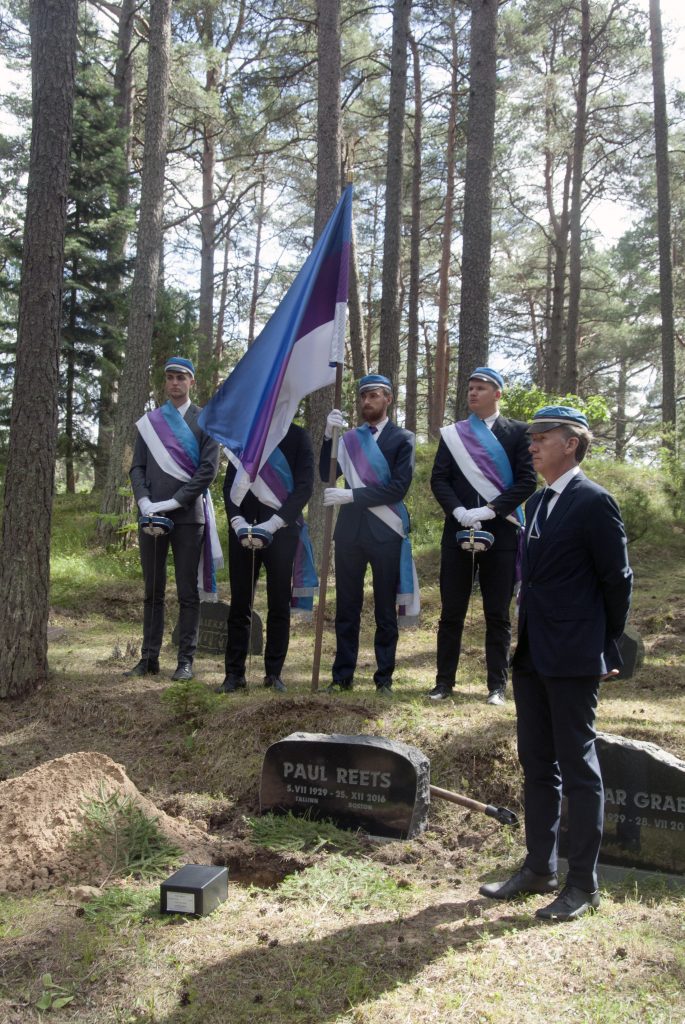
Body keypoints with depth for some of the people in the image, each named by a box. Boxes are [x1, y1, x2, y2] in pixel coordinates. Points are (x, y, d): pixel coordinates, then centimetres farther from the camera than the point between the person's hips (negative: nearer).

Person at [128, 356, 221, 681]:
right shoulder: (149, 421, 12)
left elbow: (208, 470, -5)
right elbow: (137, 468, 9)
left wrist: (172, 502, -13)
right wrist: (146, 504, -8)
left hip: (187, 517, -3)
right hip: (151, 517, 3)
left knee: (187, 592, 1)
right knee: (152, 591, 9)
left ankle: (186, 660, 7)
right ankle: (149, 658, 16)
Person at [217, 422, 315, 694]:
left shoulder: (297, 436, 1)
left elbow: (304, 486, -7)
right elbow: (230, 483, 6)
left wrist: (271, 524, -17)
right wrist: (238, 523, -11)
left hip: (281, 530, -2)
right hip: (244, 528, 2)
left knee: (279, 603, 2)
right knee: (239, 603, 2)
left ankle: (274, 673, 12)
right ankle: (234, 673, 9)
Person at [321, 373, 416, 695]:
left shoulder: (403, 438, 0)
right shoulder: (348, 438, 10)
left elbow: (399, 487, -11)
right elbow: (326, 476, -1)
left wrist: (351, 495, -17)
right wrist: (328, 436, -13)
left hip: (386, 533, -3)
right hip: (350, 530, 3)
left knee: (385, 610, 5)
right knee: (346, 607, 8)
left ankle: (384, 677, 14)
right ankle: (343, 675, 16)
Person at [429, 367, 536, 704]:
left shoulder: (517, 432, 3)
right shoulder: (452, 433, 10)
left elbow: (527, 481, -5)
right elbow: (438, 479, 4)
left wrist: (490, 510, -15)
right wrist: (459, 511, -13)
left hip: (501, 534, -2)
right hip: (457, 532, 2)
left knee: (498, 615, 4)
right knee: (451, 612, 5)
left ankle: (497, 685, 12)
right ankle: (444, 681, 15)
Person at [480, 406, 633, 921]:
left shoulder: (594, 502, -11)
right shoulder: (537, 503, 14)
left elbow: (618, 579, -8)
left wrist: (608, 646, -2)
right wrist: (522, 640, 12)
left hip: (573, 658, -8)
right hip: (532, 654, 8)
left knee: (578, 768, 2)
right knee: (537, 764, 15)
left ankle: (584, 884, 15)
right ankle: (539, 868, 28)